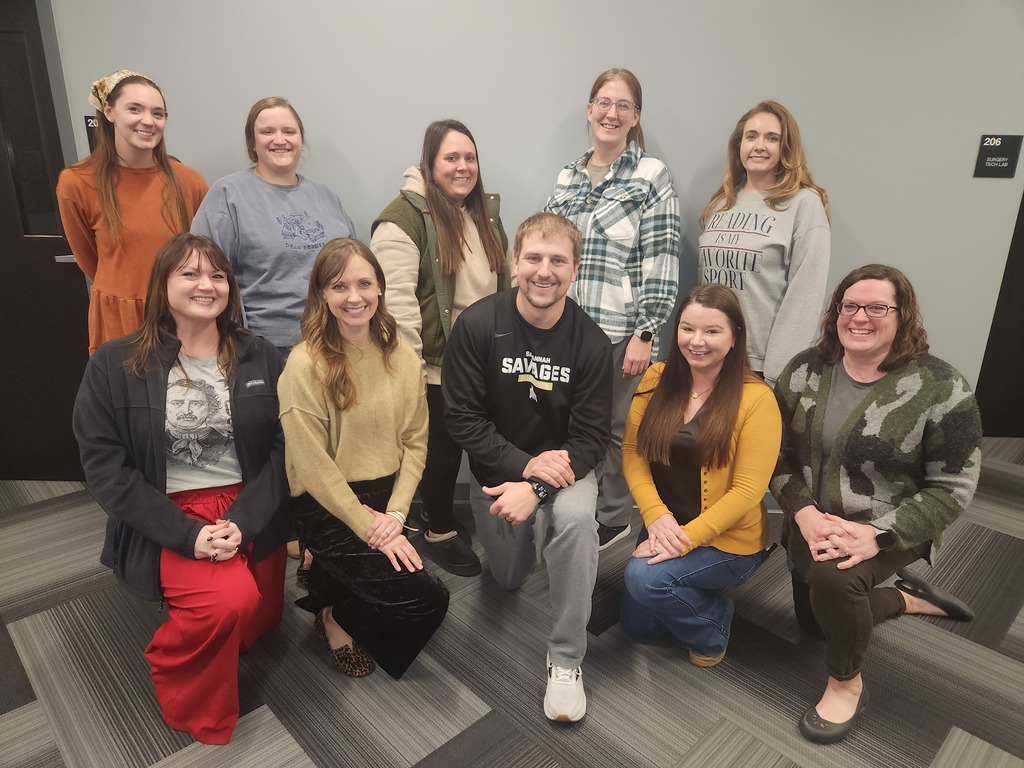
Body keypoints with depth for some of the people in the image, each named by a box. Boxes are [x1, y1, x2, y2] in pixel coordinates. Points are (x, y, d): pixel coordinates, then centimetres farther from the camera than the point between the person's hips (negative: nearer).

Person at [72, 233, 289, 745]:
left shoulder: (260, 358, 2)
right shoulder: (114, 366, -5)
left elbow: (281, 448, -1)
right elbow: (104, 466, -8)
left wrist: (243, 521, -17)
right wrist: (185, 533, -18)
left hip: (252, 514, 4)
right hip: (169, 517, -3)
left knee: (261, 620, 4)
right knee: (231, 601, -25)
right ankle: (192, 703, 9)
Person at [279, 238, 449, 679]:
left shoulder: (401, 357, 2)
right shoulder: (306, 363, -15)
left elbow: (415, 441, 2)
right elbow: (312, 465, -14)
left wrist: (395, 513, -10)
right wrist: (368, 525, -14)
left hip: (386, 498, 6)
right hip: (327, 507, -5)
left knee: (430, 603, -5)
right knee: (426, 602, -14)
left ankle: (332, 581, 21)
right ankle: (336, 617, 16)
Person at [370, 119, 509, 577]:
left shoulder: (486, 212, 12)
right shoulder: (405, 218, -13)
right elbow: (396, 299, -19)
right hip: (437, 365, -6)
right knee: (443, 449, 8)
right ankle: (440, 533, 29)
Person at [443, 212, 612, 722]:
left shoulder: (591, 343, -15)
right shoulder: (477, 325, -17)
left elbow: (591, 437, -15)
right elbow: (462, 417, -17)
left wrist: (537, 488, -30)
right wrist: (525, 464, -27)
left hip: (562, 466, -1)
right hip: (497, 472, 1)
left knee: (575, 517, -35)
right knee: (508, 581, 18)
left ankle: (566, 660, -15)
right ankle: (526, 536, 53)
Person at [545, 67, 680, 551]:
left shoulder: (651, 176, -2)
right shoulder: (566, 179, 13)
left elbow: (661, 262, -8)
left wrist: (645, 334, -14)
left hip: (621, 331, -4)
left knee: (616, 430, 5)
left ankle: (613, 519, 25)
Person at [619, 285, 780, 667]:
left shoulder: (756, 398, -16)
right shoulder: (656, 379, -4)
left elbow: (748, 489, -17)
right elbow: (632, 452, -5)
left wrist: (687, 537, -23)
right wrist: (656, 516, -18)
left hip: (727, 540, -5)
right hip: (664, 527, 5)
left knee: (645, 578, -26)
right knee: (637, 625, 5)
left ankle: (712, 629, 5)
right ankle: (694, 601, 34)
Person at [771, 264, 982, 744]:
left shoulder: (940, 389, -20)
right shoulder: (804, 371, -8)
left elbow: (951, 488, -17)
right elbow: (779, 454, -6)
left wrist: (877, 534, -29)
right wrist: (804, 513, -22)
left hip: (889, 530, -5)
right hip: (813, 522, 6)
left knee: (834, 576, -35)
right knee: (815, 622, 21)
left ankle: (847, 684, -5)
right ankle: (910, 599, 46)